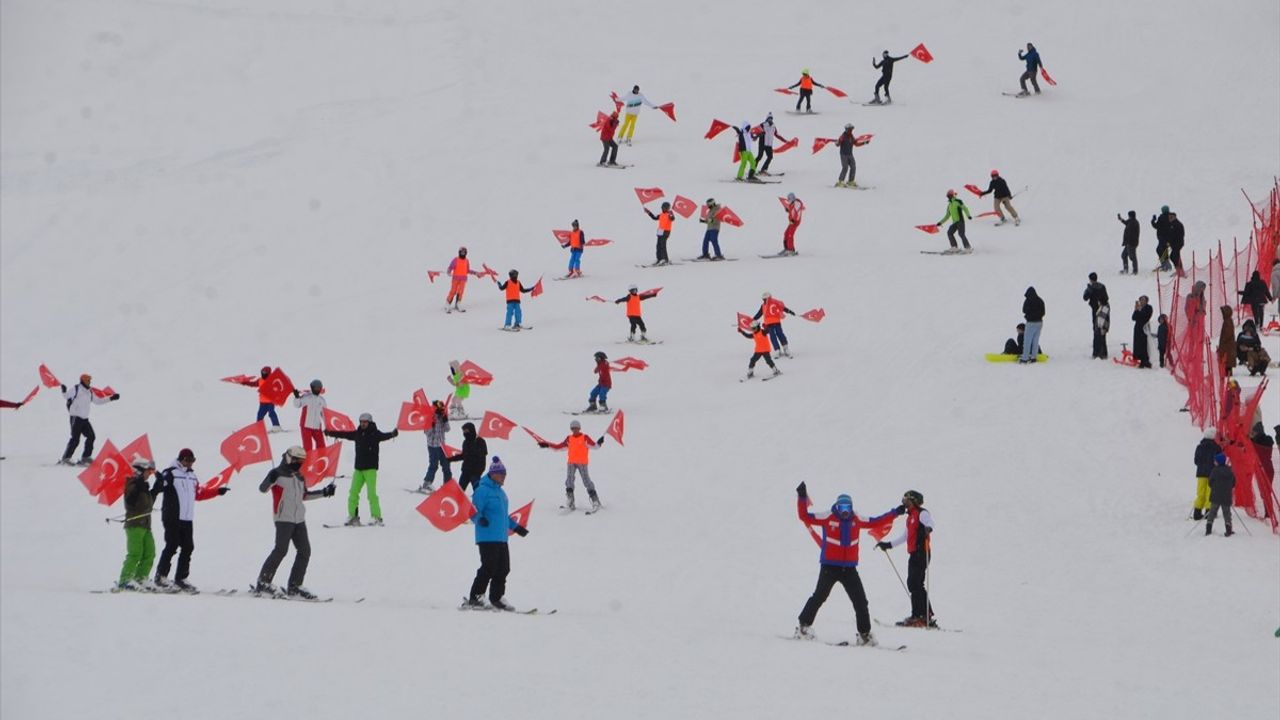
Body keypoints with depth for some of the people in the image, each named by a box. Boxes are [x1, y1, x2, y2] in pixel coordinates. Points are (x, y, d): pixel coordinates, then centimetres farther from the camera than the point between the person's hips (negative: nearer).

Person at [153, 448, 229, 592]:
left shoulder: (192, 476, 19)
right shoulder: (170, 473, -5)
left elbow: (199, 494, 28)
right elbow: (156, 489, -17)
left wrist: (218, 492, 29)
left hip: (187, 519, 7)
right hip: (172, 518, -7)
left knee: (188, 548, 4)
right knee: (172, 546, -10)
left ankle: (180, 579, 10)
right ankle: (161, 575, -1)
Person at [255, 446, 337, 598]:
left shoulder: (300, 478, 20)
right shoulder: (279, 474, -4)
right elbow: (262, 489, -13)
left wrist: (324, 492, 30)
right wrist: (270, 479, -34)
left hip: (299, 518, 8)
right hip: (284, 518, -8)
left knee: (304, 551, 3)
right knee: (281, 550, -15)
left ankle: (294, 587, 8)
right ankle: (263, 583, -10)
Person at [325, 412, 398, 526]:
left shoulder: (375, 433, -5)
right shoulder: (357, 434, 10)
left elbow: (384, 436, -23)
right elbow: (344, 434, 20)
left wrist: (392, 434, -44)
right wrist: (330, 433, 25)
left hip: (370, 468, -6)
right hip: (358, 468, 6)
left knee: (372, 493, -11)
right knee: (353, 493, 3)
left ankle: (377, 517, -8)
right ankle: (353, 516, 12)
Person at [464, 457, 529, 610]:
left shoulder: (500, 492, 19)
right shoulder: (483, 490, -9)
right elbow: (475, 511, -15)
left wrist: (516, 527, 36)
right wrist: (480, 519, -35)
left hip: (501, 538, 9)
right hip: (487, 538, -9)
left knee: (503, 569, 8)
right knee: (489, 568, -12)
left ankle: (496, 599, 18)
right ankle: (474, 598, -4)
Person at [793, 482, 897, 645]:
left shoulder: (856, 520, 9)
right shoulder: (828, 518, -5)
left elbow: (875, 523, 20)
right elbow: (805, 516, -6)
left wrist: (895, 513, 20)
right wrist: (802, 498, -16)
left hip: (849, 568, 4)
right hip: (829, 567, -4)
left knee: (860, 600, 2)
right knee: (819, 596, -4)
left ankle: (864, 634, 9)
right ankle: (804, 625, 10)